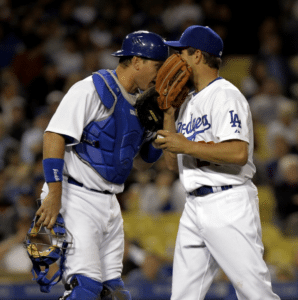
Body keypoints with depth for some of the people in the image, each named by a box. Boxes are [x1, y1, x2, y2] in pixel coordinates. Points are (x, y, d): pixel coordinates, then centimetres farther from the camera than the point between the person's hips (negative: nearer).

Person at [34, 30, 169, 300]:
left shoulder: (140, 103, 14)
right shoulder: (92, 89, -11)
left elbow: (141, 163, 21)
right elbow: (54, 136, -18)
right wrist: (54, 194, -24)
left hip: (109, 205, 9)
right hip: (76, 199, -9)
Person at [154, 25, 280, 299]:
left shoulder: (225, 95, -9)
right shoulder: (189, 102, 19)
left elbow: (239, 153, -22)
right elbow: (173, 162, 18)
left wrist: (187, 146, -17)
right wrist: (169, 114, 10)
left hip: (229, 204, -9)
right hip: (194, 208, 9)